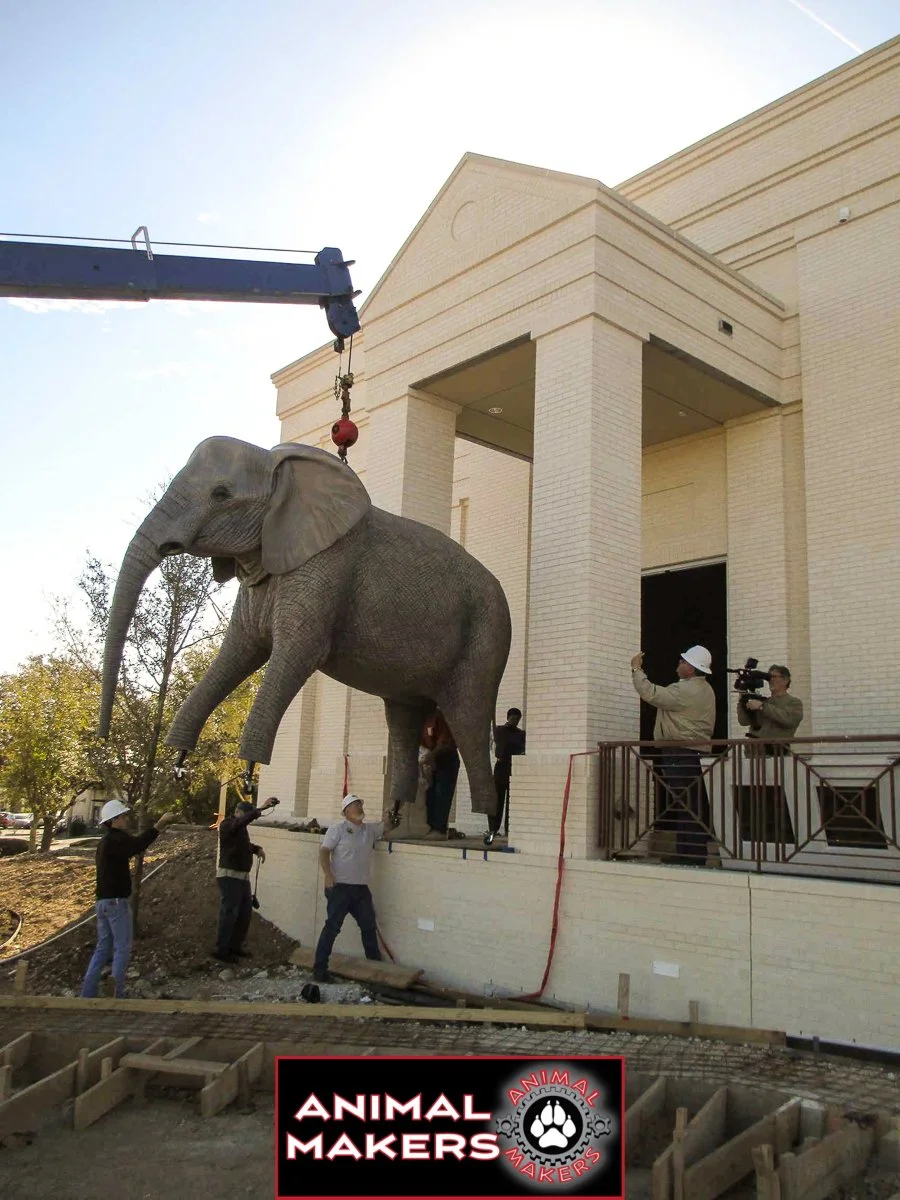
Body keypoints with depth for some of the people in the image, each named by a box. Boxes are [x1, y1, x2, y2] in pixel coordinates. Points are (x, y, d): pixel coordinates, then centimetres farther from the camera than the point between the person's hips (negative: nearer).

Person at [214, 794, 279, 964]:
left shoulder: (240, 827, 14)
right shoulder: (227, 824, -13)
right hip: (229, 876, -9)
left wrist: (257, 849, 10)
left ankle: (235, 946, 22)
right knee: (229, 913, -6)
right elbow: (243, 821, -36)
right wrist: (262, 808, -46)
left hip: (243, 876, 9)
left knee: (245, 913, 11)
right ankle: (221, 950, 2)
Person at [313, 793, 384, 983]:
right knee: (332, 927, -5)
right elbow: (324, 852, -10)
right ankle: (319, 970, 1)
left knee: (369, 926, 14)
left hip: (361, 889, 6)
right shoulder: (337, 829, -6)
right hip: (340, 887, -6)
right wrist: (328, 875, -21)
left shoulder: (370, 829, 11)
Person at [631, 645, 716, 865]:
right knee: (695, 806, 12)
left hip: (679, 754, -10)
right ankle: (695, 853, 18)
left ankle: (689, 855, -2)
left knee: (684, 805, -6)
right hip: (693, 751, 10)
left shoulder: (685, 690, -17)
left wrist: (637, 669, -6)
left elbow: (650, 693, -18)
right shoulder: (704, 689, 16)